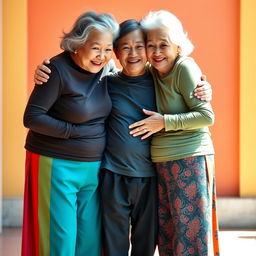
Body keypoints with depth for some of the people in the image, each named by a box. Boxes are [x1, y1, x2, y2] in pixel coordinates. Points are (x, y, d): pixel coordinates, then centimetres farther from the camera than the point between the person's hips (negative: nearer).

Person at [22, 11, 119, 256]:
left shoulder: (103, 70, 3)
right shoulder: (58, 70, -16)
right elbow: (32, 118, -17)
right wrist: (74, 131, -17)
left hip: (93, 167, 6)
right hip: (57, 166, -6)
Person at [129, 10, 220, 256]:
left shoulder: (184, 67, -11)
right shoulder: (151, 72, 9)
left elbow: (207, 116, -14)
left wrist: (164, 122, -16)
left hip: (190, 159, -7)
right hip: (162, 162, 7)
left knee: (191, 230, -4)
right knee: (167, 234, 11)